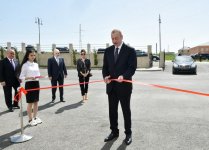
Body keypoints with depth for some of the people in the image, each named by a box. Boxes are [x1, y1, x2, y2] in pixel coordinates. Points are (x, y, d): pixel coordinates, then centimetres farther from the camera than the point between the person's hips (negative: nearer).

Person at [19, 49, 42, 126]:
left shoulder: (36, 64, 9)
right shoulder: (25, 65, -8)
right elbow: (21, 77, -10)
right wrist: (29, 78, -25)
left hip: (36, 84, 6)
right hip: (29, 84, -6)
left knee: (36, 102, 12)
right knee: (30, 103, 2)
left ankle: (35, 117, 26)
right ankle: (30, 120, 13)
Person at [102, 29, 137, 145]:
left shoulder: (130, 50, -6)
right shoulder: (108, 50, 9)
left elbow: (132, 67, -11)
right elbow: (105, 66, 10)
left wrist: (123, 76, -28)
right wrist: (105, 76, -11)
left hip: (124, 86, -4)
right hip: (111, 86, 5)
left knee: (126, 110, 8)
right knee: (112, 110, 12)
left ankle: (128, 133, 23)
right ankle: (114, 132, 28)